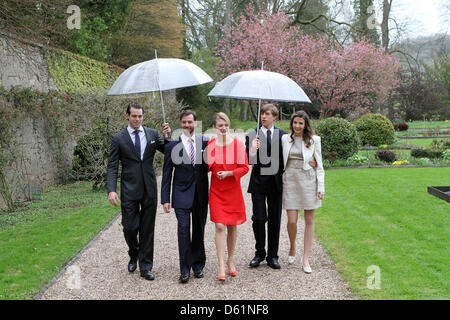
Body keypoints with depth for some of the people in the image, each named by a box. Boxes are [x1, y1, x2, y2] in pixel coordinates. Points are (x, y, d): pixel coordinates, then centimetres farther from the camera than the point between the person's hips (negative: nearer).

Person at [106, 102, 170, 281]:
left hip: (149, 189, 2)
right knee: (130, 227, -1)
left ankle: (145, 267, 17)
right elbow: (112, 167, -2)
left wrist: (168, 136, -4)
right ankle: (134, 254, 31)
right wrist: (111, 190, -14)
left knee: (147, 229, 6)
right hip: (129, 190, -2)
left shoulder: (153, 134, 7)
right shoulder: (118, 138, 1)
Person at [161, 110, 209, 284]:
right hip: (182, 194, -2)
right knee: (184, 229, -8)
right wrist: (165, 199, -3)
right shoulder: (172, 146, -1)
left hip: (201, 194, 2)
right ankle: (185, 269, 0)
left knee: (199, 230, 10)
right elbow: (166, 174, 1)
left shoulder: (205, 142, 3)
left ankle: (198, 265, 24)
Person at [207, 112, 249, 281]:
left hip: (233, 191, 0)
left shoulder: (238, 144, -2)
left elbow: (244, 167, -3)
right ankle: (221, 267, -6)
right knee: (220, 227, -9)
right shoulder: (210, 144, 2)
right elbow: (206, 168, 5)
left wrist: (228, 173, -17)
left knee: (232, 226, 9)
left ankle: (230, 261, 27)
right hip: (216, 191, 0)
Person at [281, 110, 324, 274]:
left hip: (308, 181, 0)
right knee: (291, 221, -4)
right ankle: (292, 248, 27)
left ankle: (305, 259, 12)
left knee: (309, 221, 4)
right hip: (290, 180, 1)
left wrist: (321, 187, -2)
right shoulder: (285, 139, 6)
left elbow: (319, 165, 3)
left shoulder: (314, 140, 2)